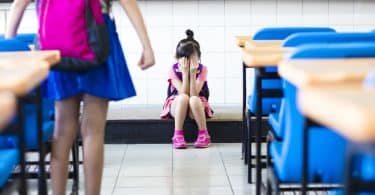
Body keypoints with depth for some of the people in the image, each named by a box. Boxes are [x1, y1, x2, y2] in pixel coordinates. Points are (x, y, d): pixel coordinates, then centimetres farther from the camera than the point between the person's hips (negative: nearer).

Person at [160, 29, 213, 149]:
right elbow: (183, 92, -22)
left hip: (197, 108, 0)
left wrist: (193, 72, -29)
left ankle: (203, 134, -22)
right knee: (183, 97, -35)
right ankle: (178, 135, -26)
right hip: (175, 106, 0)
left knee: (193, 99, -36)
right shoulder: (173, 70, -11)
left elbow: (194, 93, -23)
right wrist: (185, 72, -28)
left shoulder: (202, 69, -11)